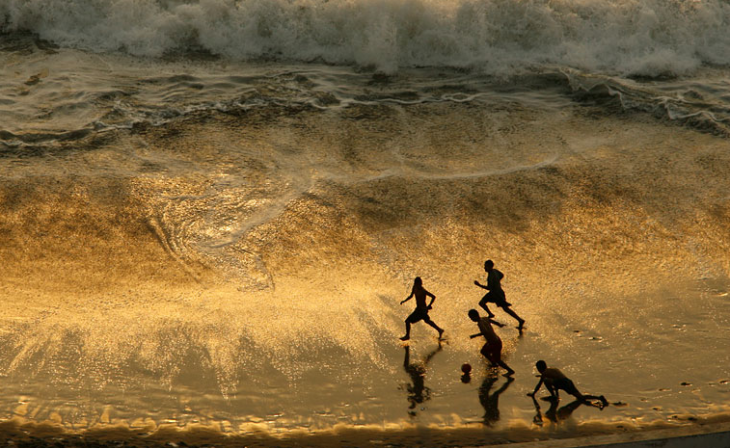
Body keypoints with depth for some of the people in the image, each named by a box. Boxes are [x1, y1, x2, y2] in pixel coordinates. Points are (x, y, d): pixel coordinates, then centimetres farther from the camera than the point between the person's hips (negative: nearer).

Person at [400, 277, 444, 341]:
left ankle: (407, 336, 14)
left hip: (421, 310, -9)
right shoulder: (415, 287, -2)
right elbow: (411, 296, 12)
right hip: (418, 308, 9)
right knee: (427, 321, 28)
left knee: (408, 321, -5)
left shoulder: (423, 291, -26)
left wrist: (429, 306, -20)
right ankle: (439, 330, 42)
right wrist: (404, 301, -3)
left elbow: (433, 297, -20)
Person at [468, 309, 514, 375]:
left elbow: (485, 332, -45)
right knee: (483, 351, 25)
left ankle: (510, 371, 26)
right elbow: (495, 322, 13)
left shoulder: (480, 323, -28)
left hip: (495, 344, -9)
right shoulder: (485, 319, -3)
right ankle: (494, 364, 41)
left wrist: (475, 335, -35)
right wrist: (499, 324, 34)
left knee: (497, 360, 10)